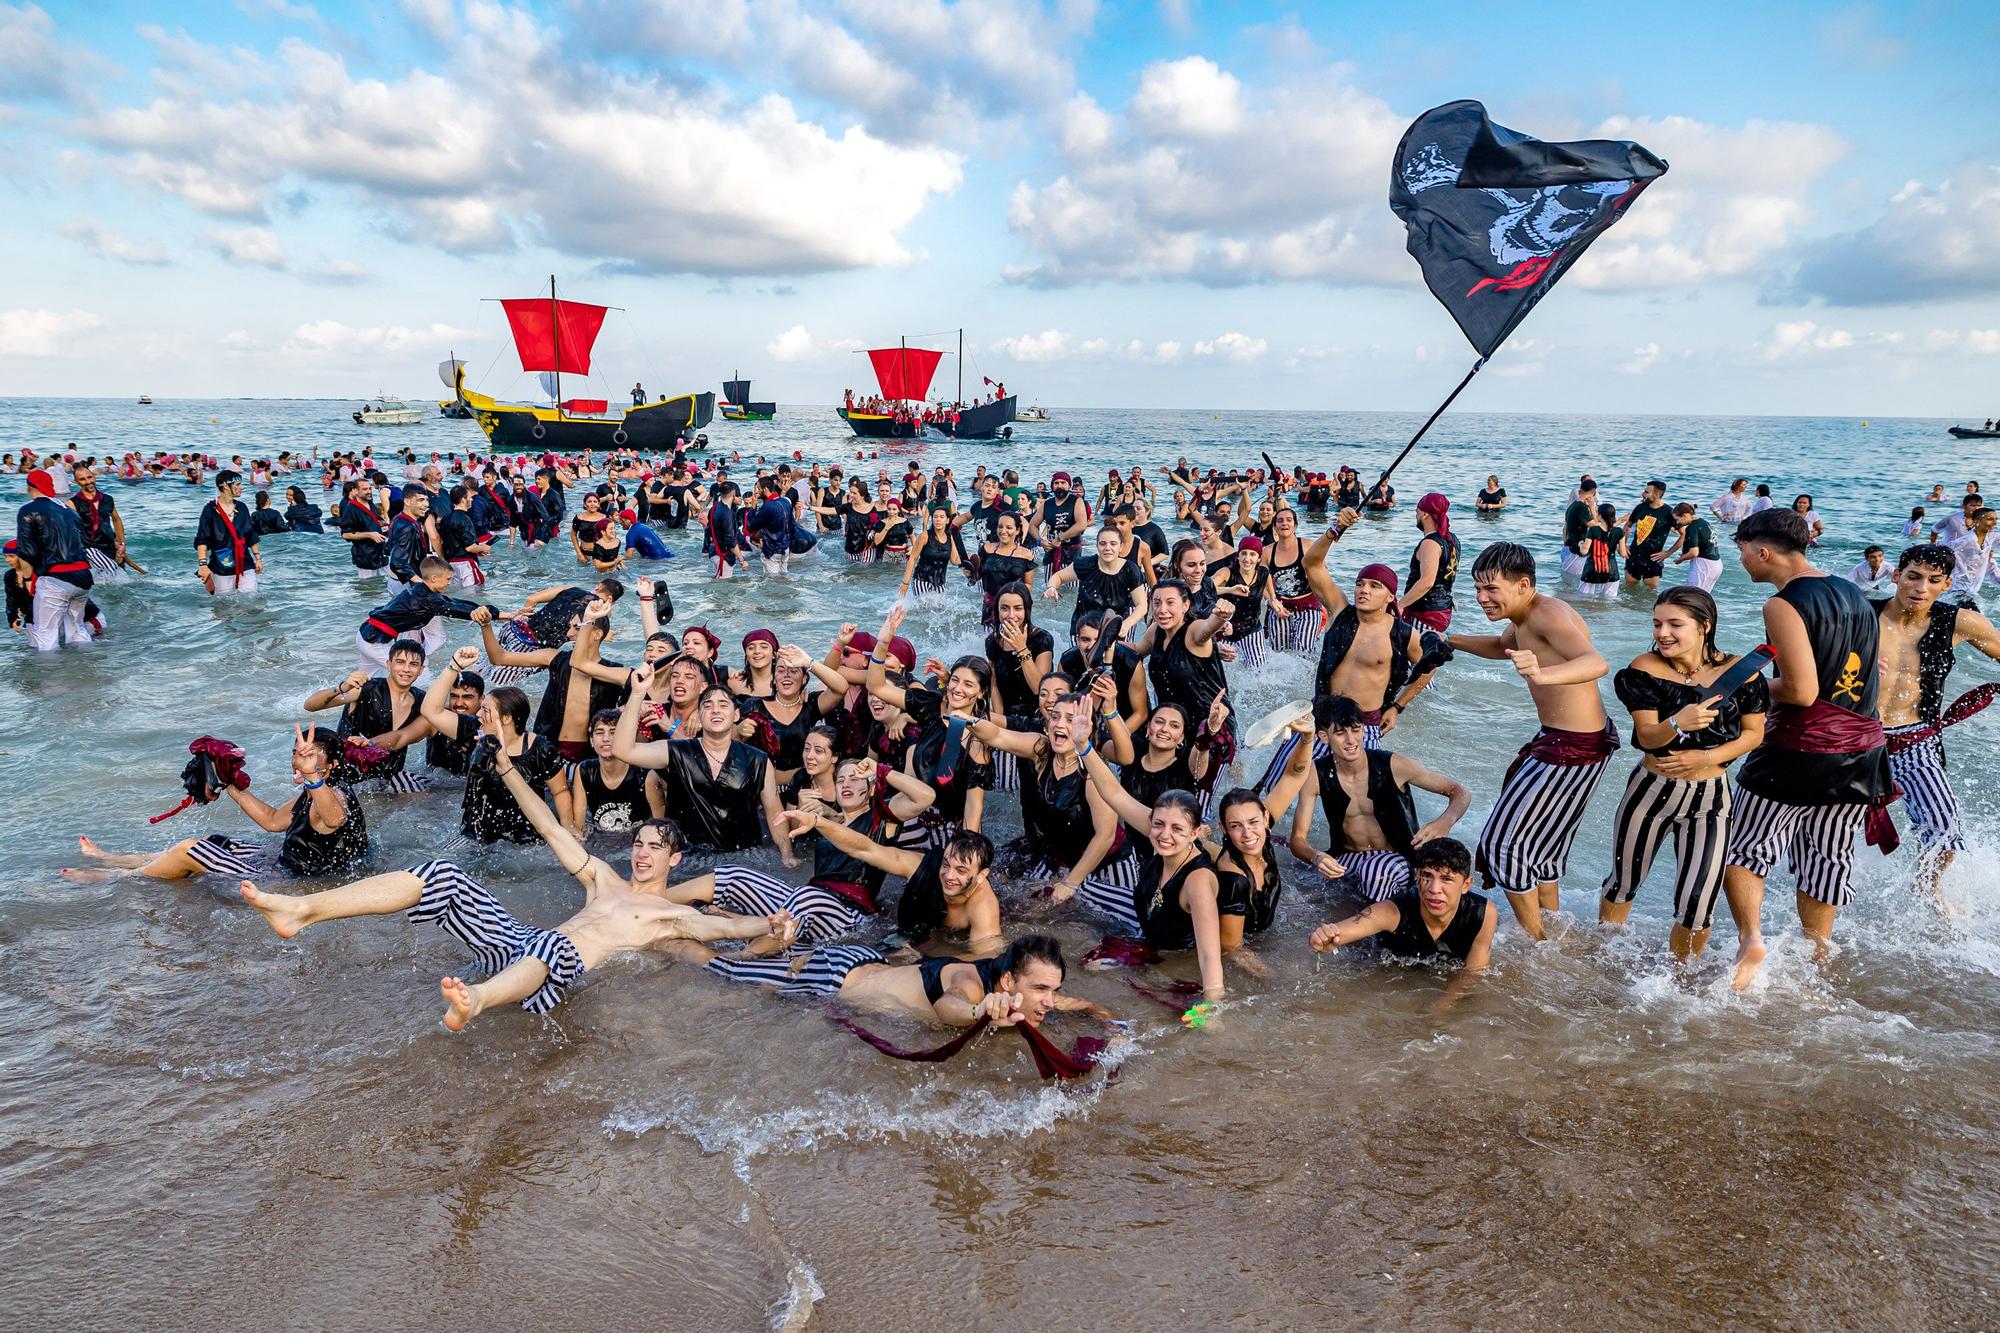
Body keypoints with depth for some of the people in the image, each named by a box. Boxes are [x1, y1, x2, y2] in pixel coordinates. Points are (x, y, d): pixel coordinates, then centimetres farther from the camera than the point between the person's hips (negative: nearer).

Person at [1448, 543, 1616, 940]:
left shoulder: (1549, 613, -24)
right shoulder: (1523, 617, 7)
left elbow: (1596, 662, -42)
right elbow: (1502, 647, 32)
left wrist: (1544, 675, -61)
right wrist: (1451, 641, 20)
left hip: (1575, 748, -11)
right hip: (1554, 739, 11)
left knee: (1504, 839, -4)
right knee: (1540, 841, 24)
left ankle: (1535, 941, 9)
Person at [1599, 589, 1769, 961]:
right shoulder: (1646, 668, -10)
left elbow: (1753, 733, 1)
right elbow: (1646, 737, -16)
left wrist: (1706, 757, -15)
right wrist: (1677, 724, -37)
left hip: (1710, 799, 0)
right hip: (1651, 791, 0)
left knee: (1698, 905, -3)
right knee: (1623, 884, 18)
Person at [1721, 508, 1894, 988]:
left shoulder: (1784, 605, -16)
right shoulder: (1856, 596, 11)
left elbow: (1802, 691, -22)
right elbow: (1875, 677, 17)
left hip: (1800, 750, -7)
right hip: (1862, 748, 7)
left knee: (1743, 848, 6)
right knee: (1826, 857, 17)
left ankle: (1751, 939, -10)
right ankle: (1814, 958, 26)